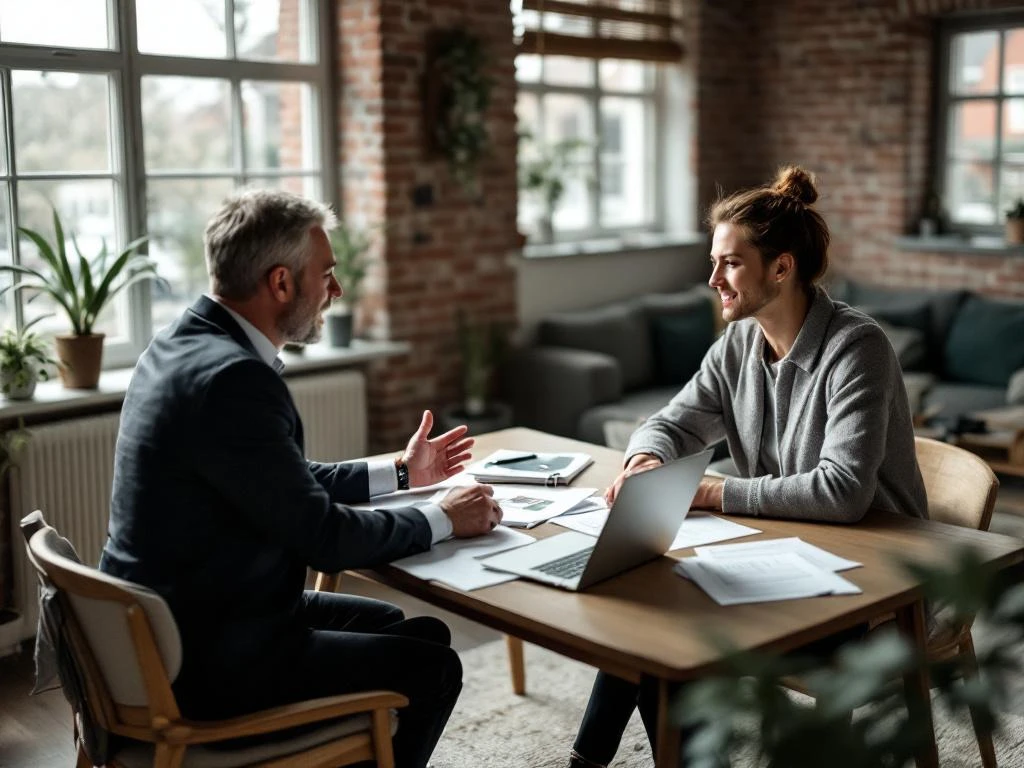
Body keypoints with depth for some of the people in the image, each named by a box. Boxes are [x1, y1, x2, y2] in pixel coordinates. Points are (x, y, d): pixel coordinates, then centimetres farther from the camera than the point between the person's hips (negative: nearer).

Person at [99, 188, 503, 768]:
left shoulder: (186, 345, 5)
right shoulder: (232, 377, -26)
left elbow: (288, 489, 15)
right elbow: (323, 536, -21)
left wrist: (399, 473, 18)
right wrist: (443, 519, -7)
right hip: (209, 662, -9)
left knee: (423, 634, 15)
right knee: (433, 667, 0)